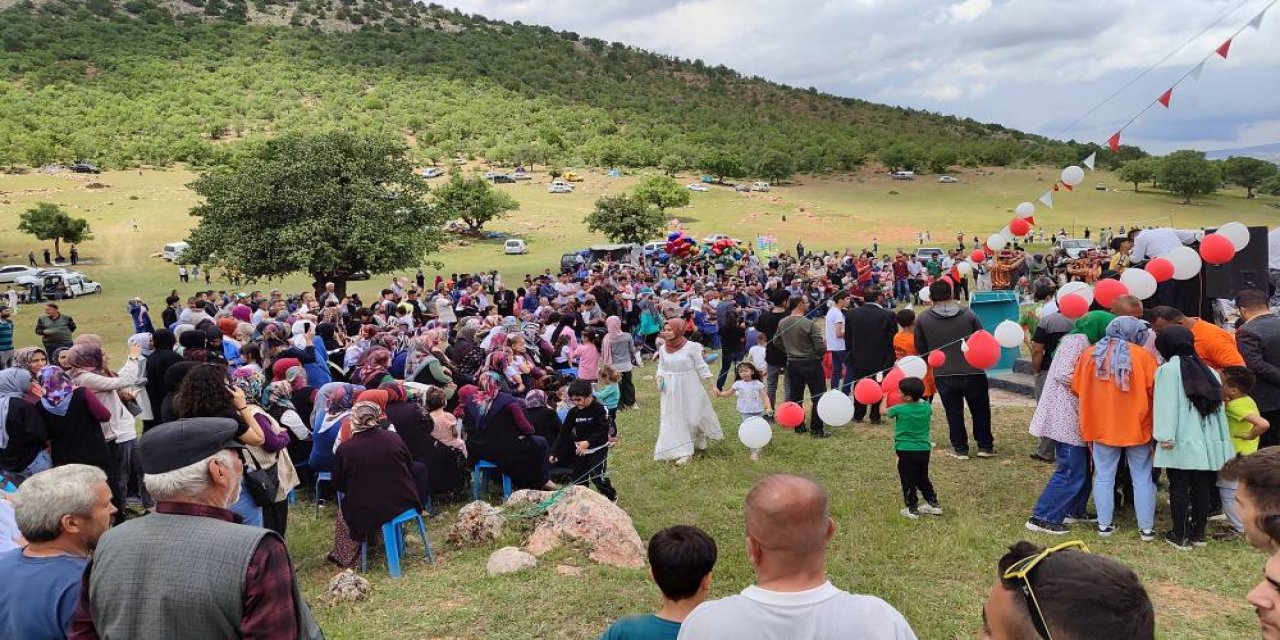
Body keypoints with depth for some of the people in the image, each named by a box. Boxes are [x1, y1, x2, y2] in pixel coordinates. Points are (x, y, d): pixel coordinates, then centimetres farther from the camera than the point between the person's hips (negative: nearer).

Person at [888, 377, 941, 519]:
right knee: (923, 479, 21)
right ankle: (933, 504, 26)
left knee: (908, 481, 4)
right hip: (924, 449, 5)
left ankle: (912, 509, 7)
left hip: (906, 450, -5)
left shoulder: (899, 409, -14)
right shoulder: (927, 407, -2)